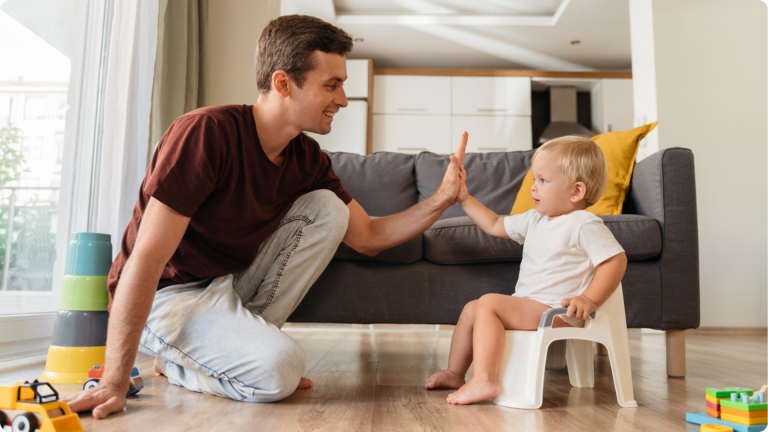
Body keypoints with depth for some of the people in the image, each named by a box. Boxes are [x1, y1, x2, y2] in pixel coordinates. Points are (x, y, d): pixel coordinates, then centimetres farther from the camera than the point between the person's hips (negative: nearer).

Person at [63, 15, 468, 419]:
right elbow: (146, 259, -29)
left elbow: (367, 237, 1)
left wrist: (440, 200, -14)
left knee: (326, 208, -11)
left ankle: (245, 337, -4)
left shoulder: (307, 158, -4)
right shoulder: (208, 132, -27)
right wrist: (114, 383, -29)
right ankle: (177, 362, 2)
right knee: (278, 369, -30)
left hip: (230, 285, 7)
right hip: (166, 295, -7)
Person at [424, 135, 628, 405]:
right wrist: (464, 199, 19)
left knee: (489, 303, -24)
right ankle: (455, 373, 22)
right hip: (527, 306, 9)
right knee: (471, 309, 10)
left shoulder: (584, 225, -11)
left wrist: (590, 299, -25)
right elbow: (495, 225, 23)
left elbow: (616, 259, -16)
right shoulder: (535, 220, 14)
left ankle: (484, 380, -27)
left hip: (556, 311, -9)